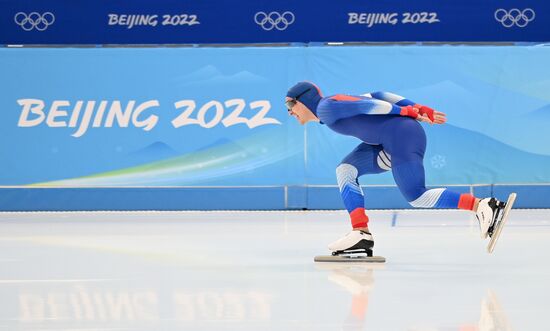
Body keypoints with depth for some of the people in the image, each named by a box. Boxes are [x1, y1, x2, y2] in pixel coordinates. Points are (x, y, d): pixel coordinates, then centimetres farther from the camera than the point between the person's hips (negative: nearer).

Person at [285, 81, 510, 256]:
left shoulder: (326, 107, -1)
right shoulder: (339, 104, 25)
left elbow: (365, 105, -9)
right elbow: (376, 97, 19)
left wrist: (404, 111, -11)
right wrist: (418, 109, 11)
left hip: (401, 135, -10)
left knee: (416, 197, -13)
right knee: (346, 170, 9)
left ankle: (482, 206, -16)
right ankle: (361, 234, 0)